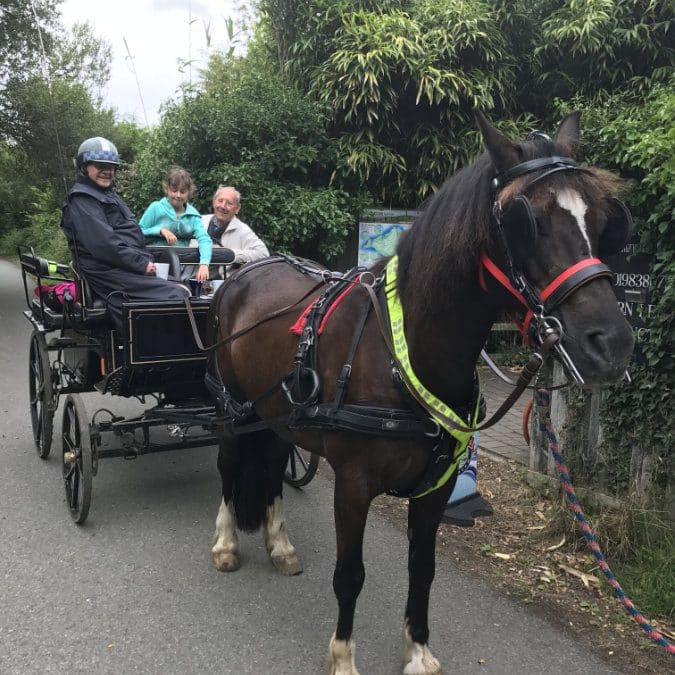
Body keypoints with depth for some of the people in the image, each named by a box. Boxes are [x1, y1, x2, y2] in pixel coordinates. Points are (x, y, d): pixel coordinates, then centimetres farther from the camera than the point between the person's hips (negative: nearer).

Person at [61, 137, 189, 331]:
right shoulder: (81, 200, -5)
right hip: (111, 273, -10)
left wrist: (147, 260, 6)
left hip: (129, 267, 10)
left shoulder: (110, 195, 26)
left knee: (183, 291, -8)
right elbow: (104, 244, -17)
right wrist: (142, 264, -15)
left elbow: (133, 234, 24)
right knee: (179, 296, -23)